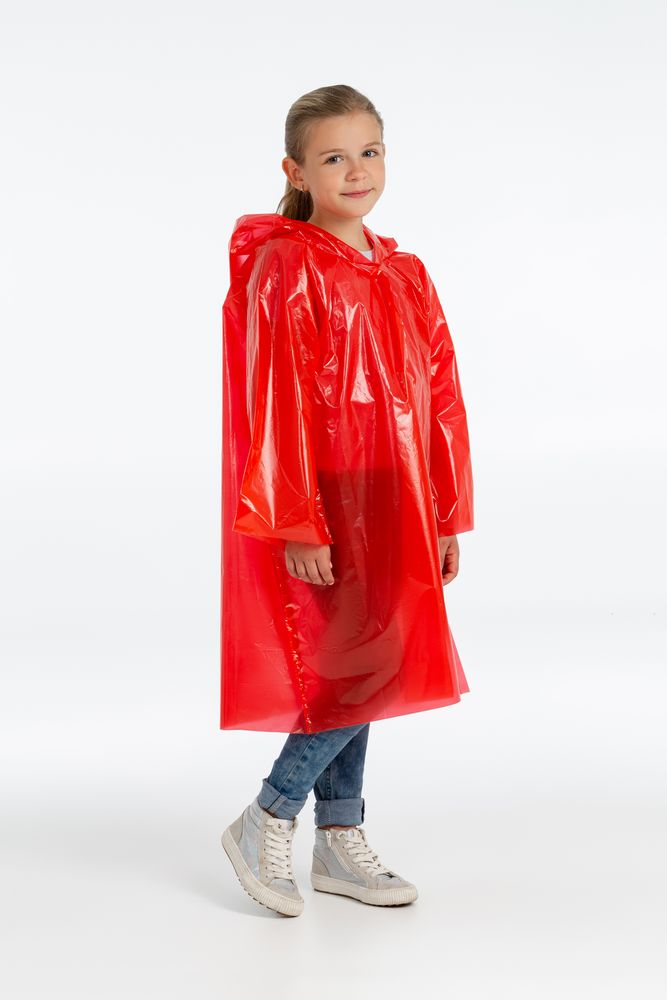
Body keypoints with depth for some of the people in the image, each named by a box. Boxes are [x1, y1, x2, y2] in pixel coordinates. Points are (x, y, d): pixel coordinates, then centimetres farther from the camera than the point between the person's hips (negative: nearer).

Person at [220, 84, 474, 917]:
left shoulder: (405, 275, 13)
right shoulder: (287, 266, -9)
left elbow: (440, 398, 14)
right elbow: (278, 403, -15)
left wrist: (447, 515, 11)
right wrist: (297, 524, -19)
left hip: (391, 504, 7)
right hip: (326, 501, -7)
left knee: (355, 668, 12)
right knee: (370, 666, -9)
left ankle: (340, 842, 24)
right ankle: (267, 823, 6)